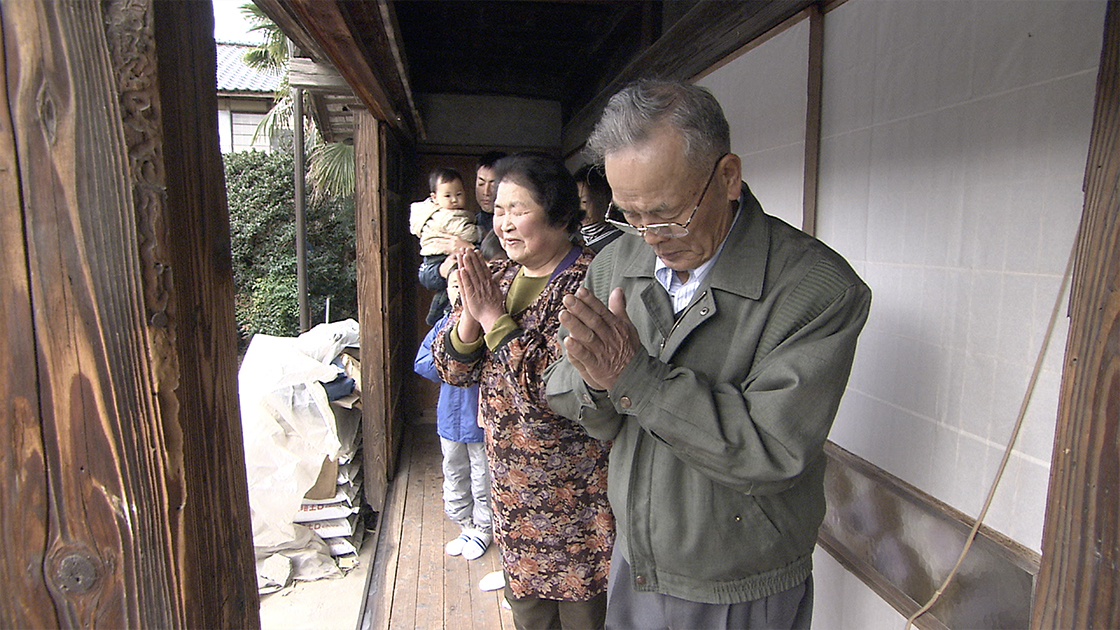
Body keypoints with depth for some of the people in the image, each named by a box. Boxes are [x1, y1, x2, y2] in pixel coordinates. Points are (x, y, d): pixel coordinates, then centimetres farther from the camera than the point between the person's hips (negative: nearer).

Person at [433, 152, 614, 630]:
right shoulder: (496, 277, 3)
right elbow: (453, 369, 3)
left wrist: (494, 317, -25)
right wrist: (469, 316, -17)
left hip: (577, 492, -6)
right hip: (512, 480, 7)